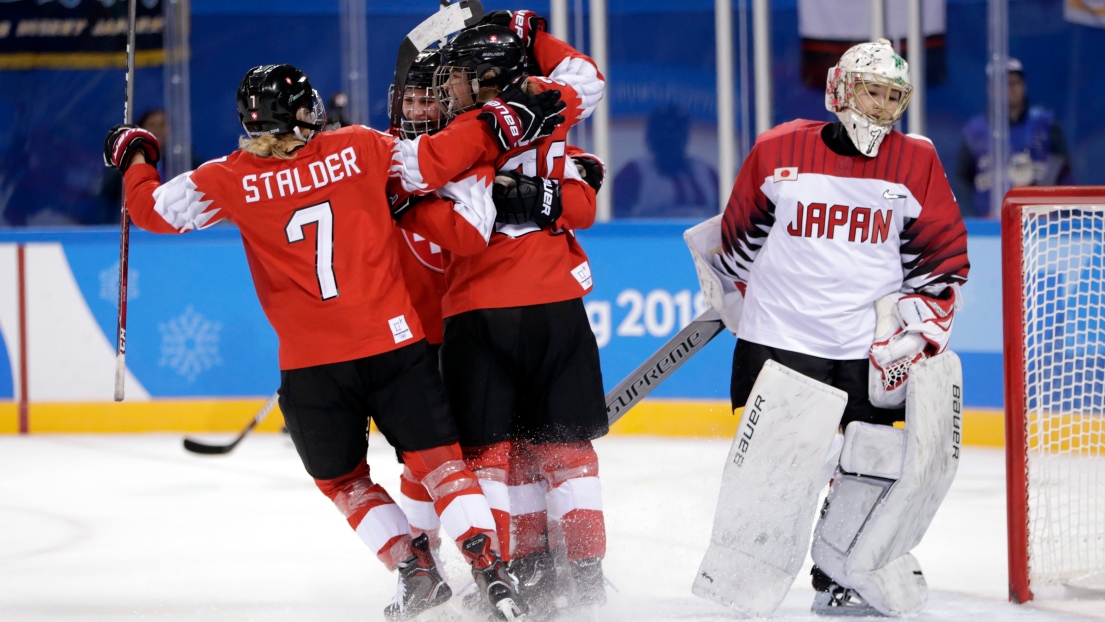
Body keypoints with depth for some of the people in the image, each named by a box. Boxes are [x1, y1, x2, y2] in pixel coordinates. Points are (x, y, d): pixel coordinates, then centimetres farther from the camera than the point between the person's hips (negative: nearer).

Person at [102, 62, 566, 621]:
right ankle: (486, 563, -8)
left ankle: (413, 568, 8)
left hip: (311, 365, -1)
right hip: (394, 343, 1)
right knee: (437, 459, 7)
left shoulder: (233, 180, -3)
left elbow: (153, 209, 6)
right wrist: (498, 123, 6)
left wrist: (133, 156, 24)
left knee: (342, 479, 20)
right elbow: (435, 162, -3)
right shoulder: (358, 149, -1)